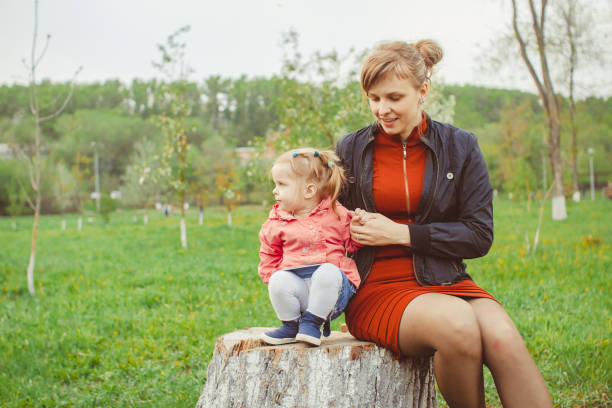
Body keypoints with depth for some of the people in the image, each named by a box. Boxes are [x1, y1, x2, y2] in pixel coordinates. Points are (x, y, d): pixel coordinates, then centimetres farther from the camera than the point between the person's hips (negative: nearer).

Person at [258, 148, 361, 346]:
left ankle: (312, 322, -17)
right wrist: (275, 282, 7)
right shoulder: (276, 223, 9)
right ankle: (291, 325, -4)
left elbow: (353, 243, 6)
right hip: (296, 283, 2)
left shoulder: (336, 215, 4)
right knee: (279, 280, -29)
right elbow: (269, 255, 21)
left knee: (328, 272, -35)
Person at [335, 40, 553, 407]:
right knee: (458, 324, -32)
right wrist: (355, 229, -7)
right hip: (377, 290, -1)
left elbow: (480, 235, 1)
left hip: (444, 281, 1)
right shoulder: (351, 149, 8)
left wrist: (401, 233, -9)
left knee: (503, 337, -31)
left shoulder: (460, 146, 6)